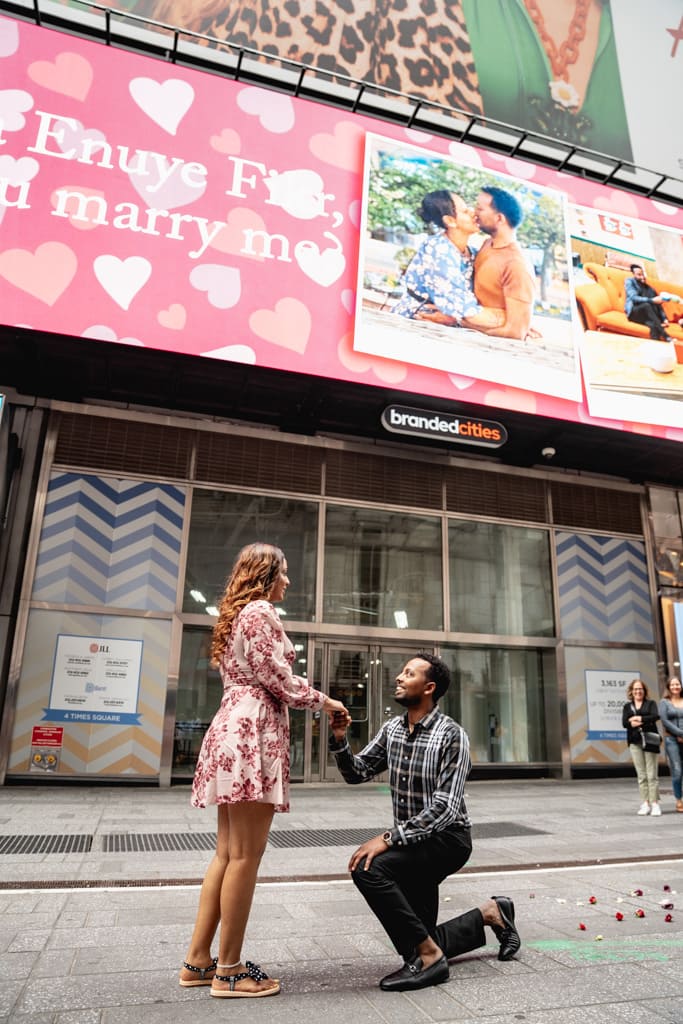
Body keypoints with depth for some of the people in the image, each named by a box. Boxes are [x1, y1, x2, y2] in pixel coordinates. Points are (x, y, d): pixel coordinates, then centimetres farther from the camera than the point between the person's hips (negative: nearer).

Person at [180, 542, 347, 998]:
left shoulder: (236, 614, 23)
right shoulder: (261, 611, -7)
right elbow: (278, 679, -12)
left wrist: (310, 697, 21)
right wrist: (323, 700, 2)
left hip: (234, 726, 10)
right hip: (253, 732, -10)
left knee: (228, 853, 12)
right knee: (245, 854, -4)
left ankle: (198, 960, 18)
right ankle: (229, 970, 5)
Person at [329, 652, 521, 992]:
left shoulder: (451, 735, -20)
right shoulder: (392, 729, 0)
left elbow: (445, 807, -27)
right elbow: (357, 773, 4)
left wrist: (388, 838, -32)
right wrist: (340, 740, -16)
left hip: (447, 839, -7)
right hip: (413, 843, 7)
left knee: (369, 869, -29)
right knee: (416, 946, 15)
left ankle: (428, 957, -14)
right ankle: (490, 914, 34)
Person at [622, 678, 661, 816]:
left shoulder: (651, 703, 10)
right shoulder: (627, 706, 14)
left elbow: (655, 716, -9)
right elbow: (624, 722, -1)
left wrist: (639, 719, -9)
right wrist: (645, 721, -13)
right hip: (634, 742, 2)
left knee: (652, 774, -5)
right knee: (641, 775, 1)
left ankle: (654, 804, -3)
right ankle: (645, 804, 5)